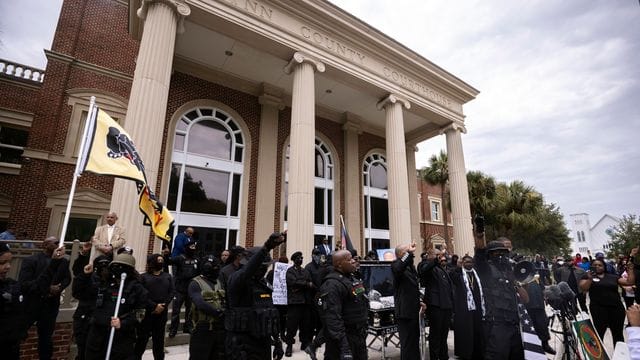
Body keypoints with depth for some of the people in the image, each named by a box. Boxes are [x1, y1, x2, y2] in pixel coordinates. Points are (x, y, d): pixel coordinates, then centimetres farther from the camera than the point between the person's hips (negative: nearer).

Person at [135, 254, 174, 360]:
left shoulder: (168, 276, 11)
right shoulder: (144, 276, 3)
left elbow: (172, 291, 4)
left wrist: (164, 305, -10)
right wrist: (154, 306, -15)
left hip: (162, 312, 3)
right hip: (147, 311, -2)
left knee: (159, 337, 11)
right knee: (142, 336, 0)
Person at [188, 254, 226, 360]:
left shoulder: (219, 283, 11)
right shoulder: (196, 283, -8)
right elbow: (200, 303, -22)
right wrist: (218, 312, -24)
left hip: (220, 328, 6)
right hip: (203, 328, -5)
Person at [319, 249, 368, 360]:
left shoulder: (352, 278, 10)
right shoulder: (332, 284, -23)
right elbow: (333, 317, -28)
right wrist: (343, 345, -30)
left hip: (359, 335, 9)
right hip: (344, 337, -9)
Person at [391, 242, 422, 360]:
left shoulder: (410, 266, 12)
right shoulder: (396, 264, -16)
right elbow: (397, 269, -43)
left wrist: (419, 302, 11)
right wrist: (409, 253, -42)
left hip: (413, 310, 9)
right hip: (405, 311, -9)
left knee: (415, 342, 21)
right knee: (407, 344, 0)